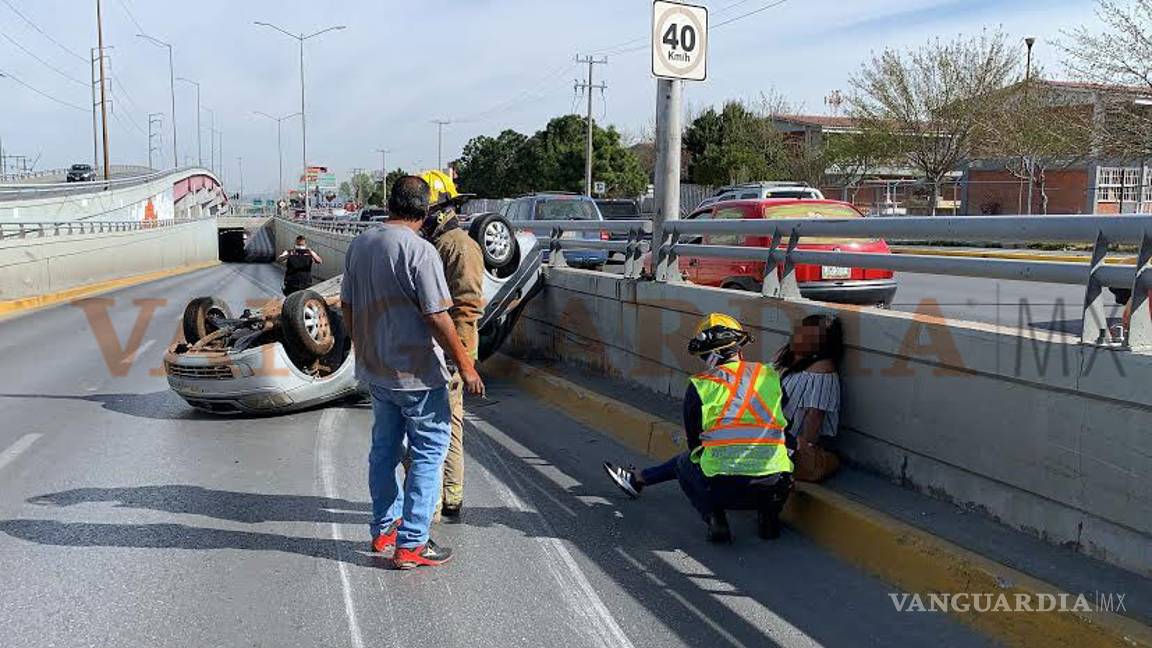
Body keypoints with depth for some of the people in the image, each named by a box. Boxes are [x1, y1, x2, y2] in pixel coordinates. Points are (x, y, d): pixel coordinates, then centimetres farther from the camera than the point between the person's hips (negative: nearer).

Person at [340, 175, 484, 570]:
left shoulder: (359, 245, 5)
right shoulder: (419, 250, -18)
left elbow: (346, 305, 13)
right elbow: (437, 317, -20)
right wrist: (465, 366, -13)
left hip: (374, 370, 8)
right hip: (416, 373, -7)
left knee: (384, 448, 19)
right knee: (429, 452, 3)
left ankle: (383, 529, 31)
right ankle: (410, 544, 4)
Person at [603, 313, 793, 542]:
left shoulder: (699, 386, 1)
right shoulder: (770, 376, 10)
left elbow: (694, 442, 12)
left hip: (724, 489, -3)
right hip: (778, 487, 3)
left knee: (685, 462, 28)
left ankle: (715, 520, 7)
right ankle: (769, 513, 17)